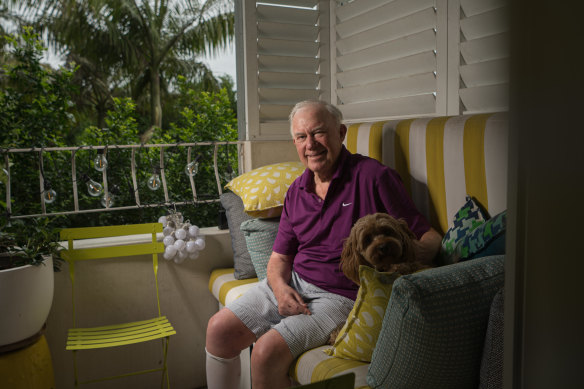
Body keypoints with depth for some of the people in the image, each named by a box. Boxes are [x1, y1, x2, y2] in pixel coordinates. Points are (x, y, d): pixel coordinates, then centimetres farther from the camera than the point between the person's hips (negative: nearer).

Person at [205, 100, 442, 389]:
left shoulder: (373, 177, -9)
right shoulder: (296, 191, 10)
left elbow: (430, 239, -10)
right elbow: (279, 257, 13)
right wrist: (279, 286, -9)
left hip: (341, 296, -6)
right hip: (292, 285, 6)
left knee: (268, 349, -23)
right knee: (219, 330, -4)